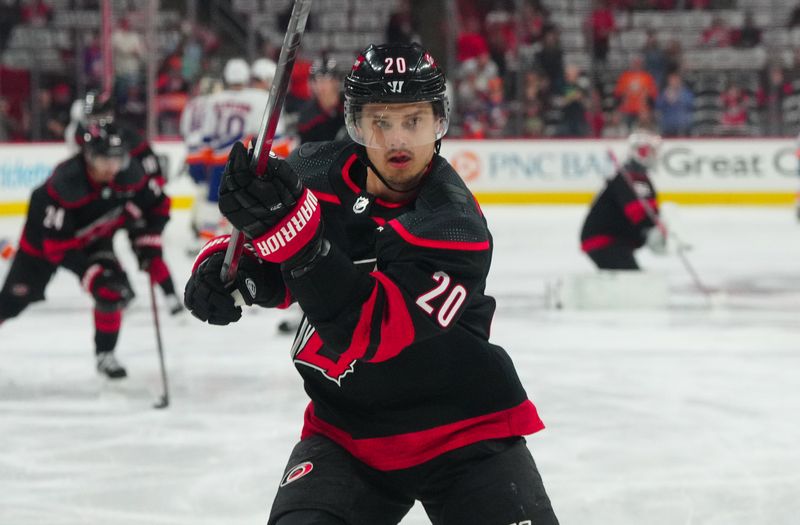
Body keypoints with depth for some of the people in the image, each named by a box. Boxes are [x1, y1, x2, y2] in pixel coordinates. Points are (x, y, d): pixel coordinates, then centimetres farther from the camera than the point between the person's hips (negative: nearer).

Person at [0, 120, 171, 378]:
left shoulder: (129, 175, -24)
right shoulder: (64, 184, -39)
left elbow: (158, 206, -5)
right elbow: (57, 245, -36)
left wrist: (148, 244, -16)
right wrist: (92, 274, -39)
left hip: (94, 238, 4)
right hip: (44, 238, -4)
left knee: (115, 291, -16)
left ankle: (105, 354, 2)